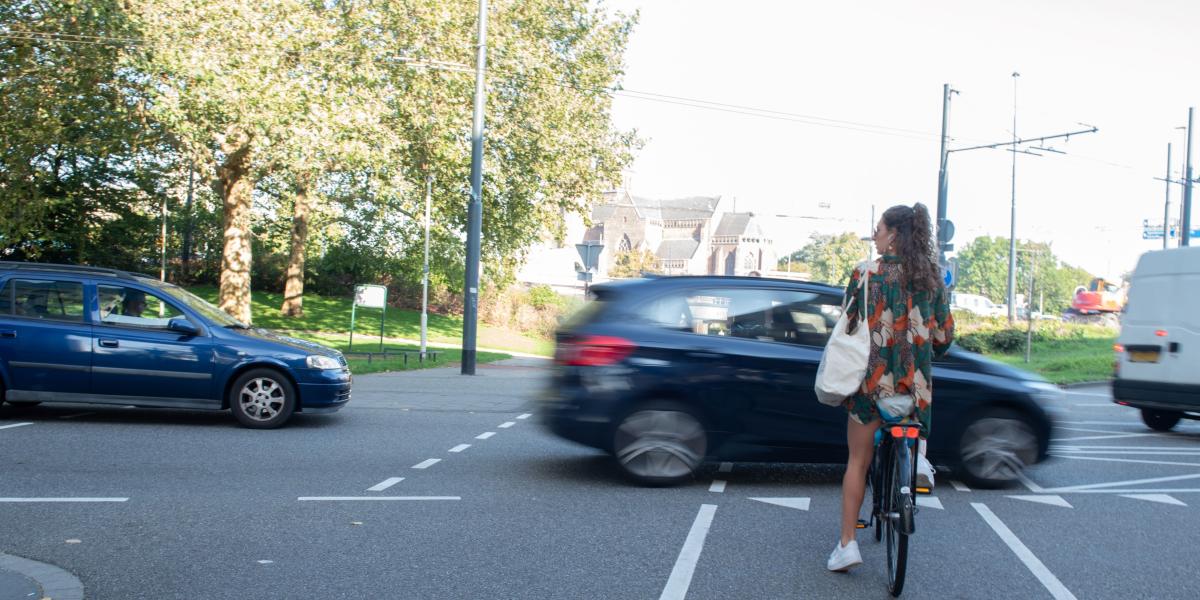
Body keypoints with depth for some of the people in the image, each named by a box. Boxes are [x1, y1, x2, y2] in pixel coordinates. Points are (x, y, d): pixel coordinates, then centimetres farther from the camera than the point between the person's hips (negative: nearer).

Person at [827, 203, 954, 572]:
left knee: (858, 462, 6)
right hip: (916, 382, 3)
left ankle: (847, 543, 2)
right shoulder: (931, 277, 4)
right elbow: (944, 335, 6)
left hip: (872, 378, -3)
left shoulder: (865, 274, -6)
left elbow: (847, 327, -2)